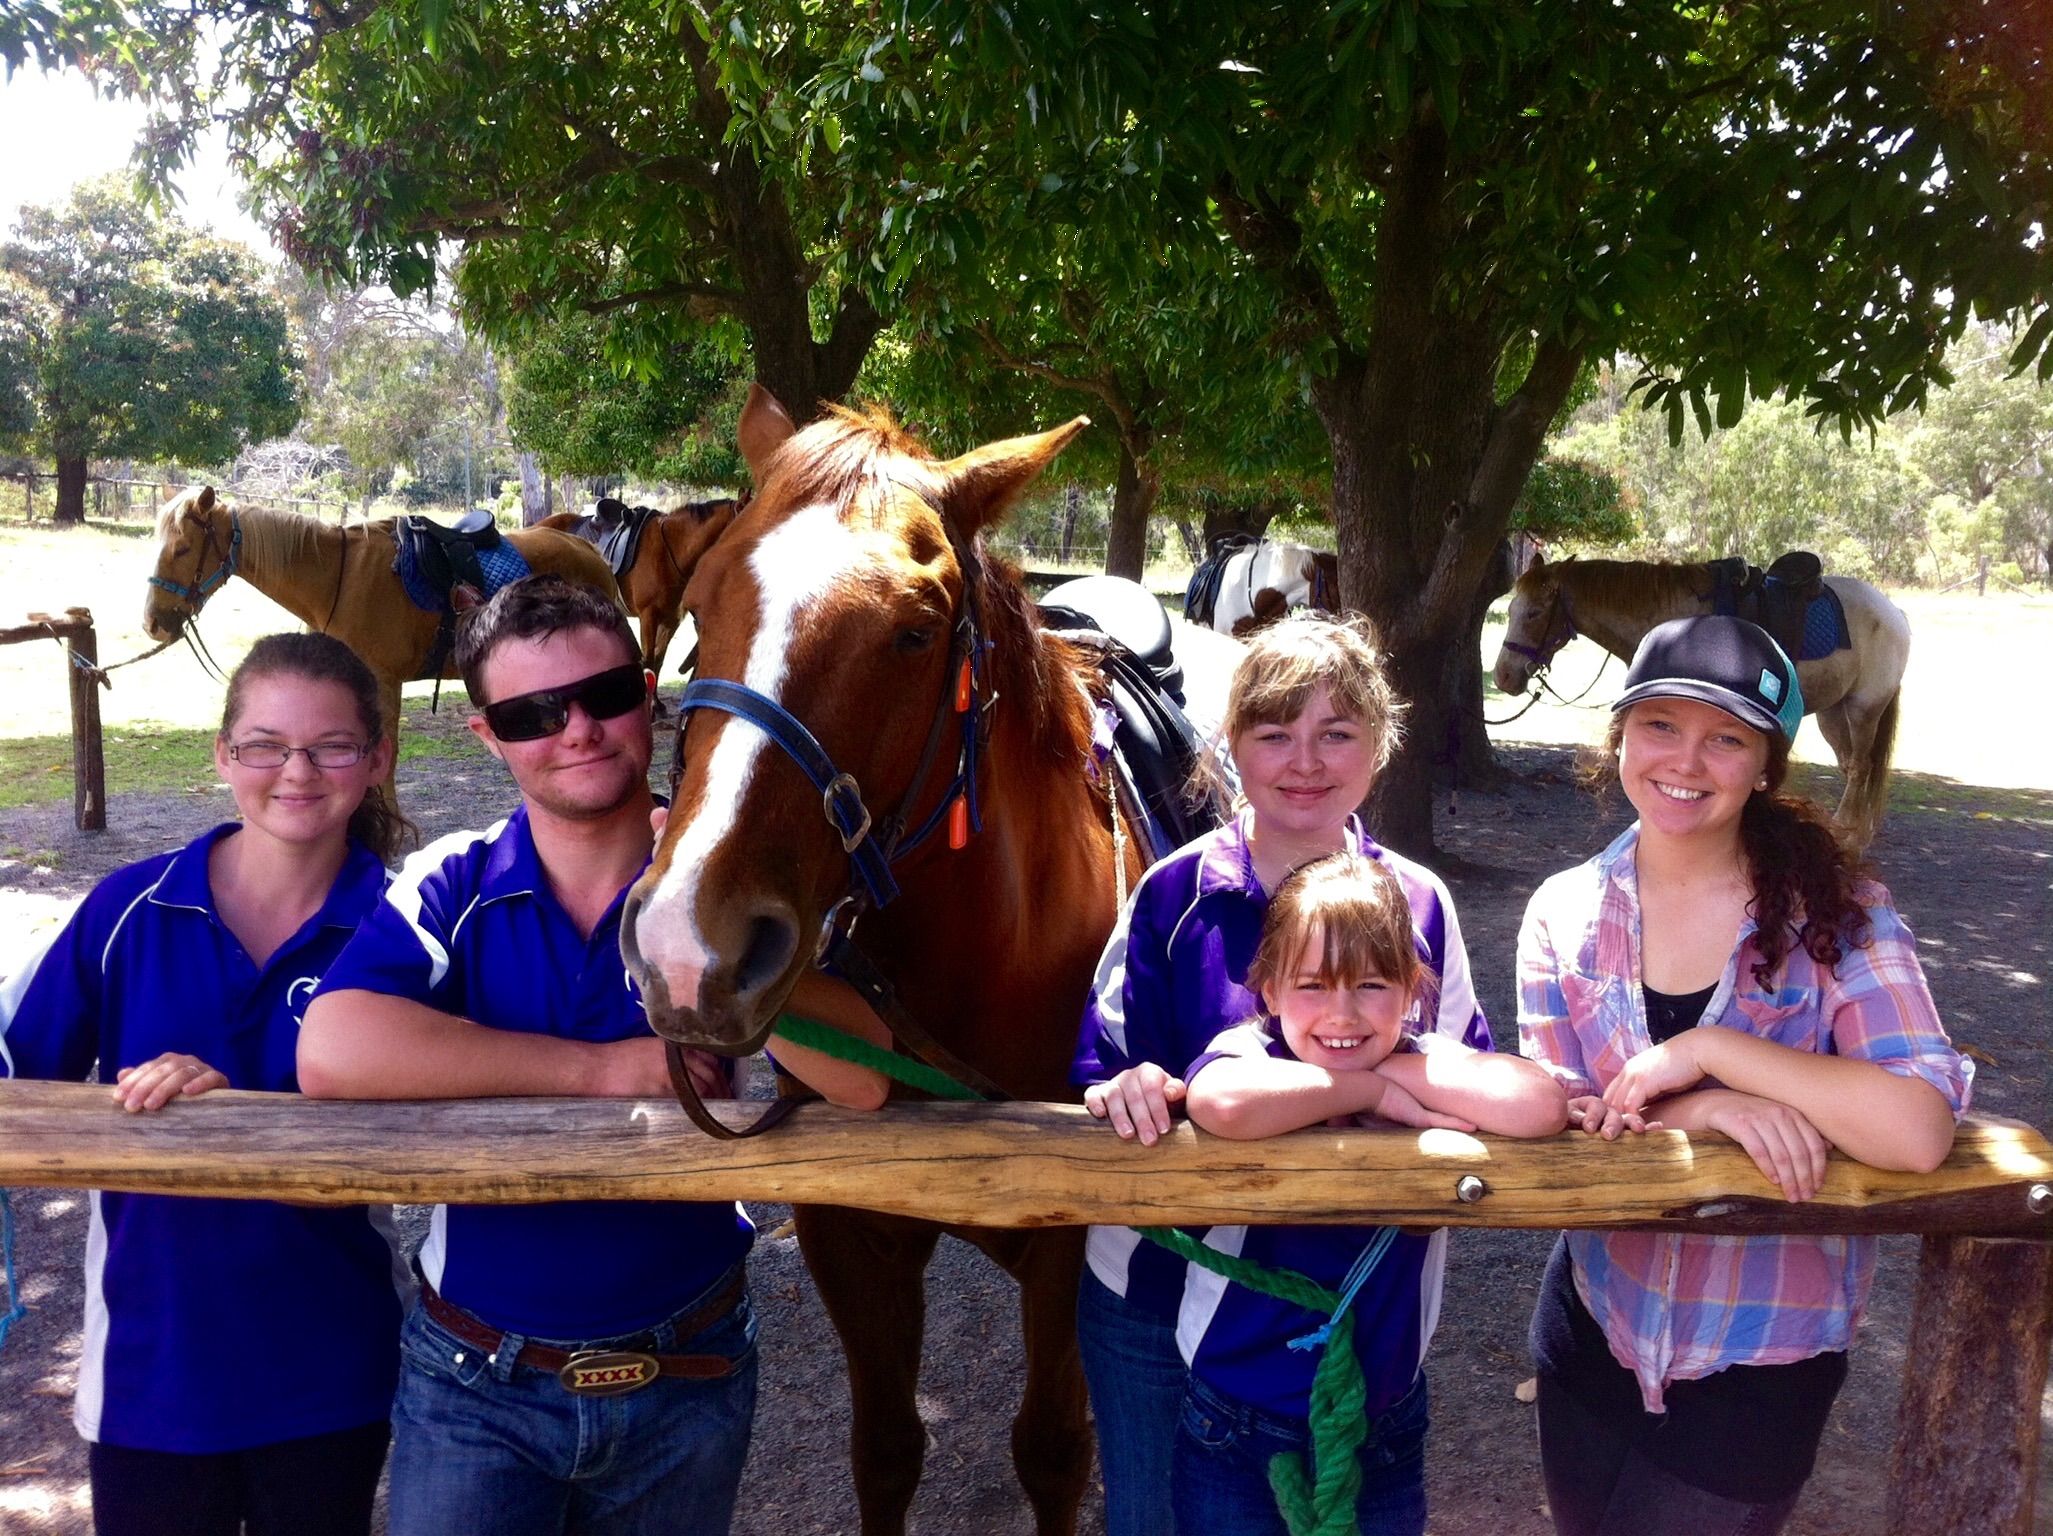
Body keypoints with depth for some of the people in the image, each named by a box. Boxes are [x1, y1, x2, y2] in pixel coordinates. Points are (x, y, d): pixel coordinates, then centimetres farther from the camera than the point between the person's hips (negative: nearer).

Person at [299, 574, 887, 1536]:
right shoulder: (452, 890, -9)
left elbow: (864, 1080, -23)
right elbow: (332, 1056, -27)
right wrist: (599, 1068, -26)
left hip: (687, 1382, 1)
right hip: (476, 1382, -1)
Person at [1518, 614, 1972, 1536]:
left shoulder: (1836, 914, -14)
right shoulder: (1566, 915, -7)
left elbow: (1918, 1131, -26)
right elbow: (1553, 1120, -10)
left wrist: (1706, 1051, -27)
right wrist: (1706, 1110, -25)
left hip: (1762, 1359, -3)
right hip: (1594, 1330, 3)